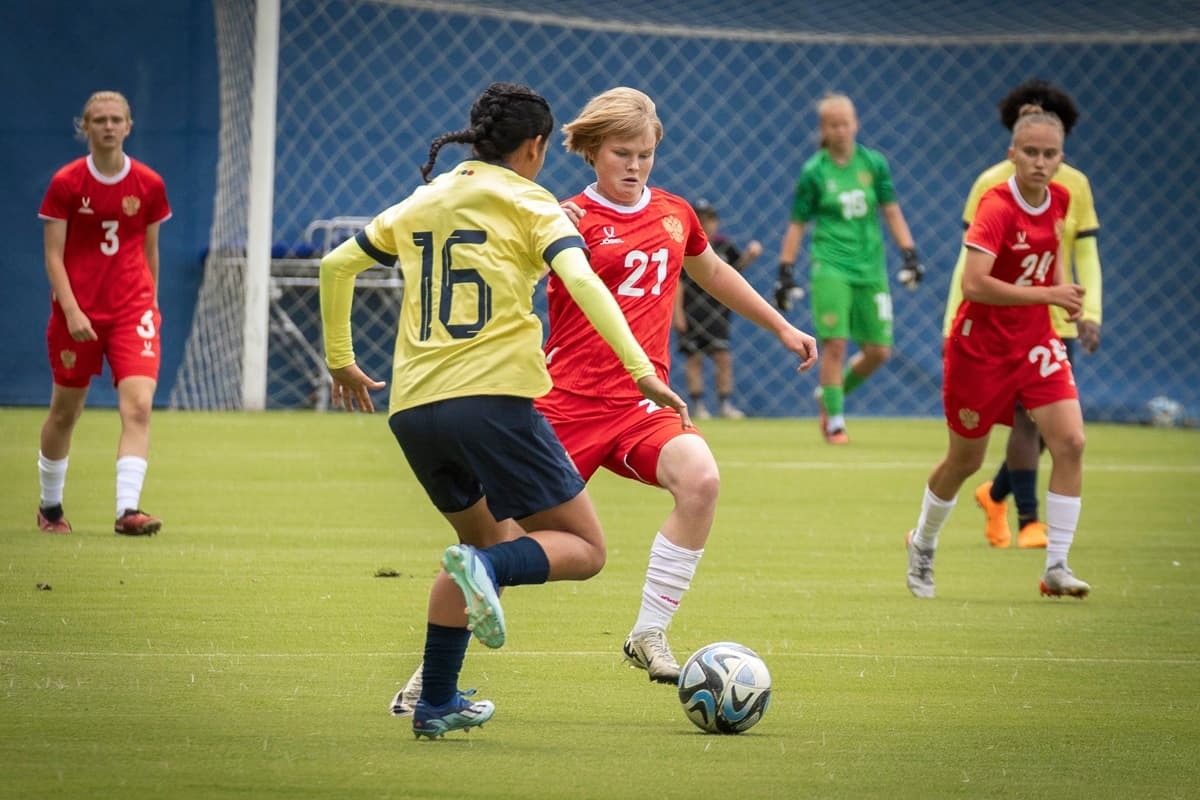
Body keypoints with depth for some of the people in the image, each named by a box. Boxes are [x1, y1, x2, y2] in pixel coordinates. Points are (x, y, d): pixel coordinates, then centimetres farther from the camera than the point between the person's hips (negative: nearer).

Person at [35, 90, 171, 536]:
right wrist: (71, 310, -15)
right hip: (77, 311, -1)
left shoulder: (149, 185, 3)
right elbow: (53, 254, -5)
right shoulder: (67, 183, -3)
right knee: (65, 412, 10)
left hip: (133, 310, 1)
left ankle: (127, 510, -23)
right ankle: (49, 506, 30)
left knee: (138, 406, -18)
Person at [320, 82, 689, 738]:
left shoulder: (422, 202, 20)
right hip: (493, 396, -6)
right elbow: (581, 280, -13)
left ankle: (435, 703, 18)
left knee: (486, 539, 26)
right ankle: (487, 568, -29)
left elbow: (337, 265, 22)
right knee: (583, 548, 2)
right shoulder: (527, 202, 3)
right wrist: (641, 371, -17)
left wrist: (341, 360, 33)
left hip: (412, 409, 6)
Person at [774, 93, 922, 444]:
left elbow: (892, 213, 11)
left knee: (879, 351, 1)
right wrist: (785, 273, 0)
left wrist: (910, 256, 3)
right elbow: (797, 226, 4)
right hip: (830, 266, -3)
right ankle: (834, 419, 1)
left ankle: (831, 393, 25)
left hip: (870, 267, 3)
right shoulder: (814, 172, -1)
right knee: (834, 343, -13)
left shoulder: (874, 164, 4)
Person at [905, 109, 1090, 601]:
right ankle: (922, 544, 37)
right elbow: (973, 285, -33)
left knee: (1070, 441, -13)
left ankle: (1056, 567, -8)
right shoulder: (997, 207, -23)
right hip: (981, 345, -5)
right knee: (965, 459, 9)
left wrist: (1066, 290, 6)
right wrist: (1048, 295, -29)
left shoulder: (1059, 200, -1)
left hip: (1035, 341, 5)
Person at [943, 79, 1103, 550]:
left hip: (1057, 321, 4)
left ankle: (995, 494, 33)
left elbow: (1086, 256, 6)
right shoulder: (991, 184, -3)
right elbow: (970, 258, 1)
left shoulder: (1075, 185, 4)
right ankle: (1028, 522, -8)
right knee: (1028, 416, -14)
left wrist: (1091, 313, -8)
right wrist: (954, 323, -1)